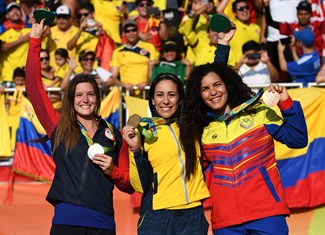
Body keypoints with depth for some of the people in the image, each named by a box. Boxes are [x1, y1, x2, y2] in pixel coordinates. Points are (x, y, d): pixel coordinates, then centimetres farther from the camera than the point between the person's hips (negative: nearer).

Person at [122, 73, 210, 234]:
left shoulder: (191, 129, 6)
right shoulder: (141, 133, -2)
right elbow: (141, 186, -6)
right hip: (157, 218, -2)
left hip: (193, 215, 2)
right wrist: (136, 149, -18)